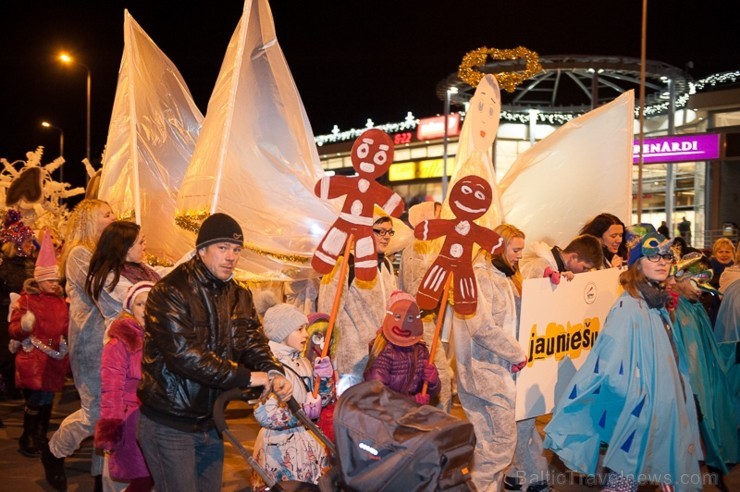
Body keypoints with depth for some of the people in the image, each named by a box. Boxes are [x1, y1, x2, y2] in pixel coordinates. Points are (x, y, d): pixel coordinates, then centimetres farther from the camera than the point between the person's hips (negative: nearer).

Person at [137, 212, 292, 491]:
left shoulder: (239, 296, 7)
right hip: (169, 423, -7)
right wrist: (246, 377, -26)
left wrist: (273, 372, -24)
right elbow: (184, 354, -27)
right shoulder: (171, 292, -18)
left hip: (210, 420, 7)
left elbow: (253, 341, -2)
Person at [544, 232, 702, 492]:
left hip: (659, 414, 8)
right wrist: (641, 401, -17)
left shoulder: (657, 306, 8)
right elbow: (611, 371, -26)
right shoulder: (629, 307, -19)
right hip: (639, 416, -8)